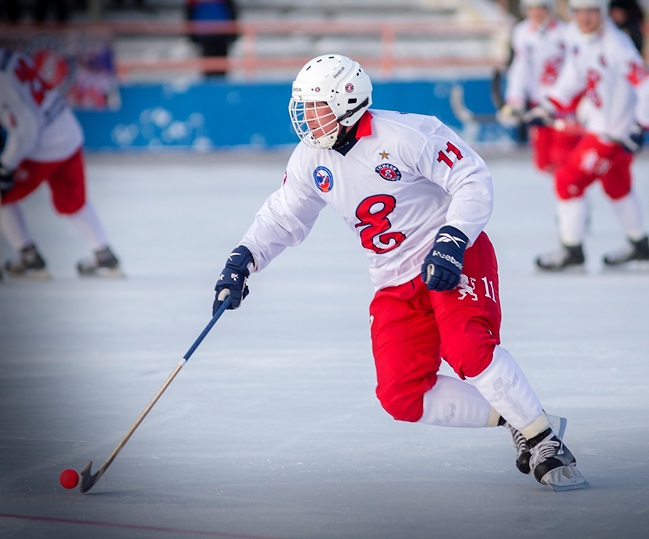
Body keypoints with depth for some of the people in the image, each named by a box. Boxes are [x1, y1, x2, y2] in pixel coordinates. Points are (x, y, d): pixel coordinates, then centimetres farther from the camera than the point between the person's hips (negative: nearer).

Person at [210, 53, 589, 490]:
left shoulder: (403, 135, -18)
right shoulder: (311, 160, 3)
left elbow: (474, 181, -16)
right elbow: (282, 217, 16)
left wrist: (451, 243, -26)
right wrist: (242, 261, 3)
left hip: (456, 259, -7)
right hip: (397, 284, 7)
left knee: (468, 351, -31)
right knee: (402, 398, -8)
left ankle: (544, 443, -20)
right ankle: (515, 421, 4)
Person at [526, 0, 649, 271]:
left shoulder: (616, 45, -24)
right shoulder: (579, 41, 3)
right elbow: (572, 82, 15)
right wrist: (546, 109, 8)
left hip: (614, 131, -9)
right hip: (598, 124, 9)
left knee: (569, 179, -8)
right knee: (616, 185, 23)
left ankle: (571, 252, 4)